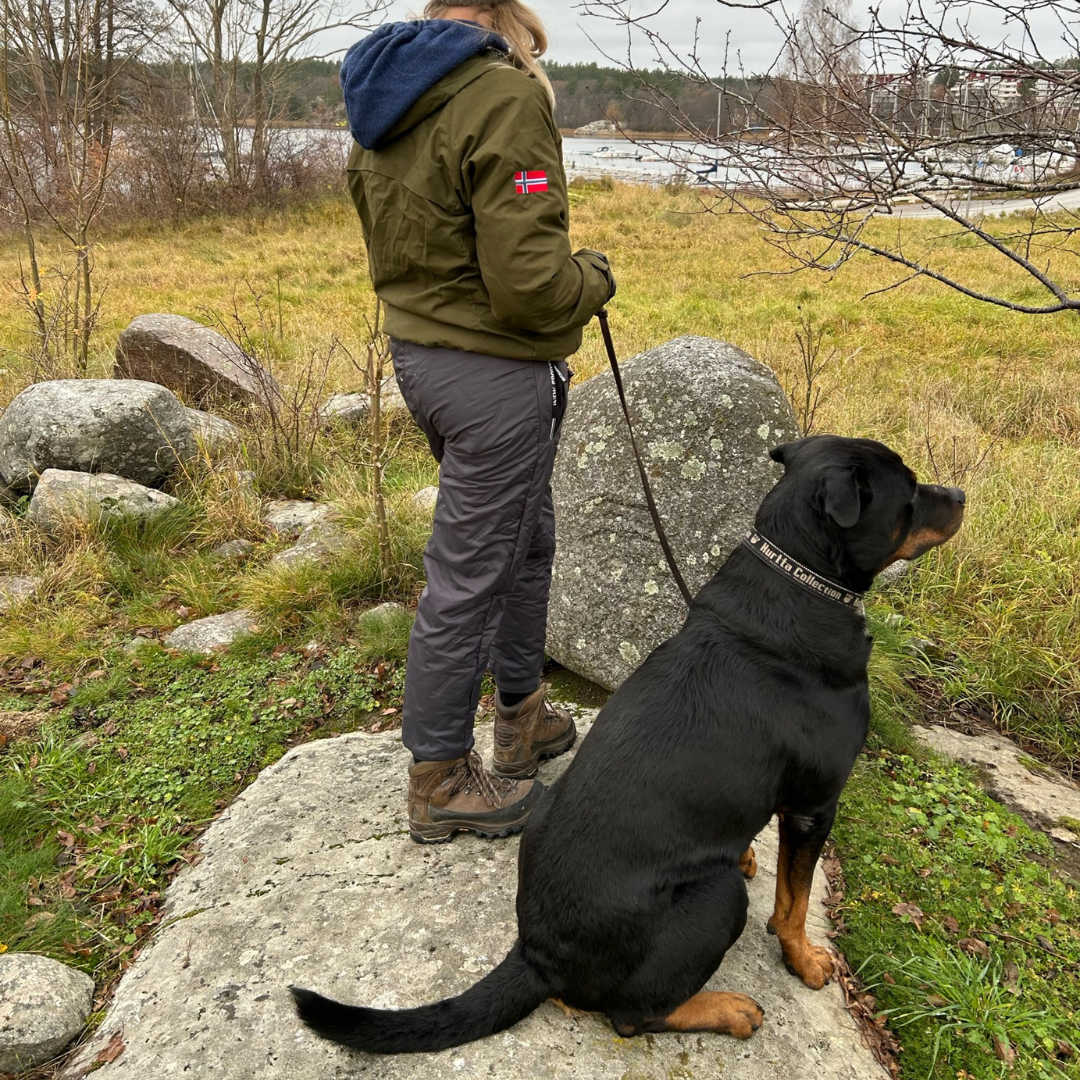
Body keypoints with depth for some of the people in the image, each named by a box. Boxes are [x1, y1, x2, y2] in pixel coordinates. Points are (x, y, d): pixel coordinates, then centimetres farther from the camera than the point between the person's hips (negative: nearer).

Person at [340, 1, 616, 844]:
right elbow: (530, 281, -23)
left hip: (419, 352, 10)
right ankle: (440, 782, 21)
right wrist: (594, 278, -3)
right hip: (493, 371, -9)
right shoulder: (505, 99, -18)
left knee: (526, 537, 23)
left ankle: (523, 718, 40)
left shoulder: (384, 106, 11)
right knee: (469, 575, 2)